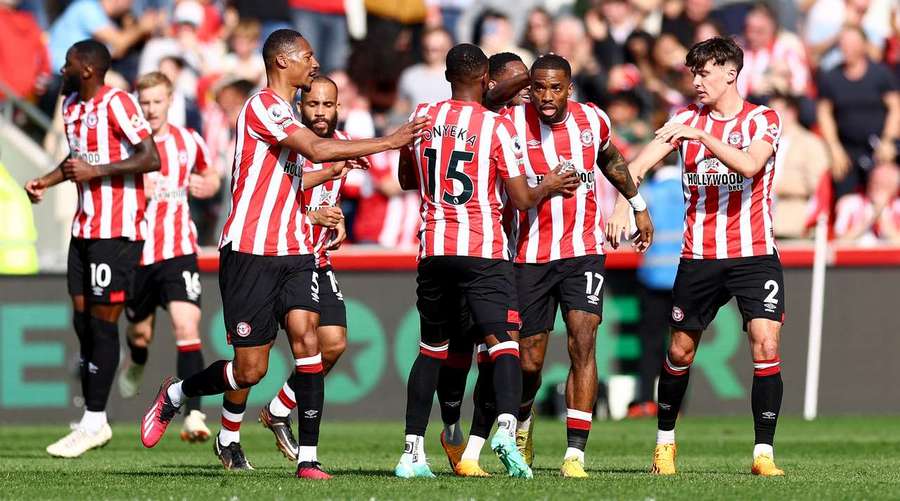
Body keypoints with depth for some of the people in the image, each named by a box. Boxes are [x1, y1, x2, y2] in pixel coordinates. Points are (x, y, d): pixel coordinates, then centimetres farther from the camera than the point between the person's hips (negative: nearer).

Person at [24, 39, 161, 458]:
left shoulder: (117, 104, -14)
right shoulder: (72, 106, 13)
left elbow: (151, 159, -20)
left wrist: (95, 171, -22)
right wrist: (47, 181, 13)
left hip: (116, 232, -9)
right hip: (83, 229, 9)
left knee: (103, 322, -6)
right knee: (83, 321, 7)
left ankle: (94, 421, -1)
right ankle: (94, 421, 14)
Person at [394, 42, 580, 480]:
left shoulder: (422, 117, 7)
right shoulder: (497, 127, -6)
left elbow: (407, 180, 22)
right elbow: (522, 199, -4)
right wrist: (550, 186, 16)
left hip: (433, 250, 4)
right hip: (483, 251, -4)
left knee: (432, 348, 16)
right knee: (504, 342, -8)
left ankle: (412, 453, 14)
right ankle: (506, 427, -33)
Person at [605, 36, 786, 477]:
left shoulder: (763, 120, -2)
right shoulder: (687, 120, 5)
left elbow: (749, 164, -22)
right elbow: (639, 164, -7)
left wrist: (702, 136, -27)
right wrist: (621, 205, -23)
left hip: (755, 254, -3)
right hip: (698, 256, 3)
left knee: (766, 346, -16)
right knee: (680, 350, 8)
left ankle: (764, 453, -10)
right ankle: (665, 441, 28)